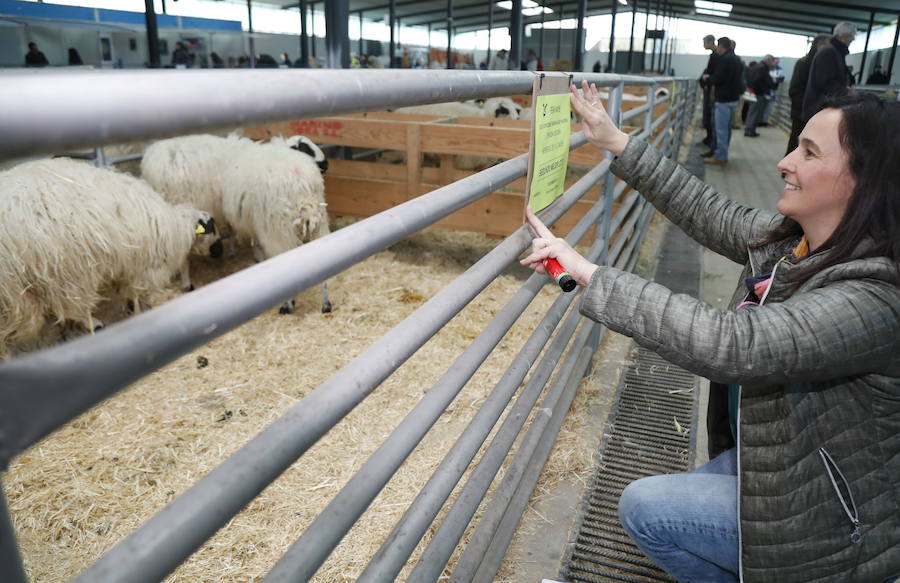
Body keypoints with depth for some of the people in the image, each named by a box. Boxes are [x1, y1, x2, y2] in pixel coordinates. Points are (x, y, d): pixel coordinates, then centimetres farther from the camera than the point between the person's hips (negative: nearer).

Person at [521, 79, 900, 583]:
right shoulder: (791, 240, -9)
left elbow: (726, 343, -43)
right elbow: (715, 215, 3)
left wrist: (588, 272, -40)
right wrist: (617, 142, 1)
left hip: (831, 518, -8)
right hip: (772, 458, 8)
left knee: (645, 508, -5)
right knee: (657, 503, 17)